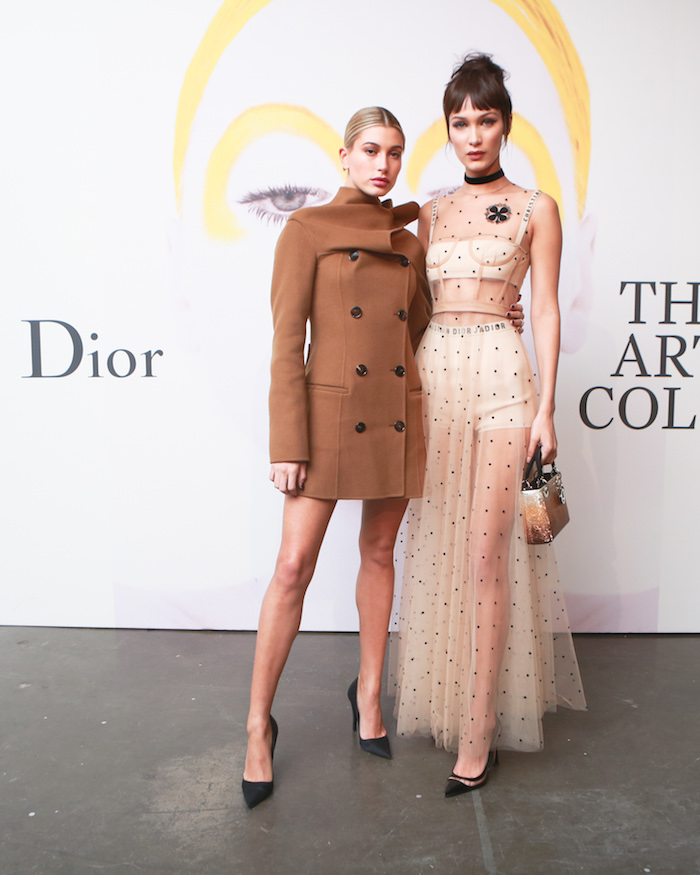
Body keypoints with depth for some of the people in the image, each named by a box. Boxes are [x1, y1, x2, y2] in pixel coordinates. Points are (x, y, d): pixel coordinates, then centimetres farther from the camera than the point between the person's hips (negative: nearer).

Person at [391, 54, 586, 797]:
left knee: (485, 556, -6)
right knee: (436, 549, 7)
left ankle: (477, 734, 3)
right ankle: (439, 698, 25)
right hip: (433, 376, 4)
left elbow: (546, 310, 1)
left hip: (501, 377, -4)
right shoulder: (429, 213, 16)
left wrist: (545, 407, -7)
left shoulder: (535, 208, 7)